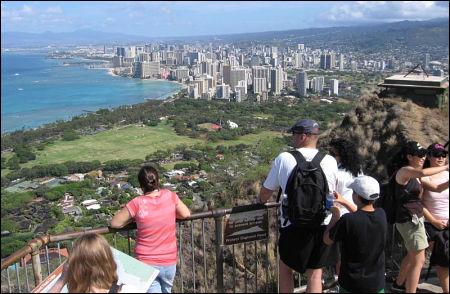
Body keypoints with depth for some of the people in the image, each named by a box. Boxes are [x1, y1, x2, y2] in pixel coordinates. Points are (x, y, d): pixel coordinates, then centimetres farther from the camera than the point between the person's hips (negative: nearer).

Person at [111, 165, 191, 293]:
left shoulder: (137, 203, -17)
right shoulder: (170, 196, -9)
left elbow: (115, 223, -9)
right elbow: (186, 214, 5)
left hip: (146, 263, -3)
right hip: (169, 262, 3)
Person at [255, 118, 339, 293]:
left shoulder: (284, 159, -7)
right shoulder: (330, 161, 0)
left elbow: (266, 191, 2)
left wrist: (260, 200, 24)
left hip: (295, 225, -2)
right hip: (324, 225, 3)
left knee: (285, 267, 21)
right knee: (315, 274, 13)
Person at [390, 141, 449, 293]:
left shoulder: (414, 174, 11)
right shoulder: (405, 171, -17)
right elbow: (422, 173, -39)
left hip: (416, 218, 10)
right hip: (408, 219, -10)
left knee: (413, 255, 24)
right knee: (419, 260, -6)